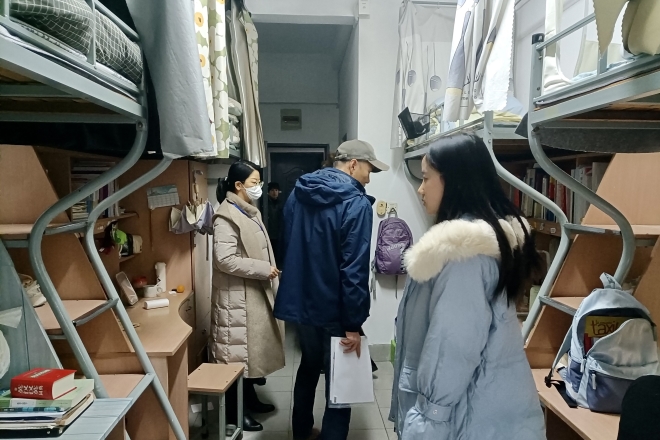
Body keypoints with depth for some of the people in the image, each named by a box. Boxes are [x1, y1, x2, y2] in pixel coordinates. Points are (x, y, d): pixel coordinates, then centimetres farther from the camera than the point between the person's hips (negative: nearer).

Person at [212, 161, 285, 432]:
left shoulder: (250, 212, 11)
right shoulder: (227, 217, -18)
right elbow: (225, 260, -25)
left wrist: (270, 273, 15)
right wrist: (264, 270, -21)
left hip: (257, 293, 9)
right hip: (238, 297, -9)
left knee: (253, 347, 19)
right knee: (238, 350, 3)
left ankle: (250, 399, 35)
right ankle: (235, 412, 19)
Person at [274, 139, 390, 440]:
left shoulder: (298, 194, 5)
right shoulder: (356, 203, -17)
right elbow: (355, 269, -22)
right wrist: (354, 323, -17)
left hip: (300, 301, 8)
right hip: (333, 310, -7)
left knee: (308, 367, 26)